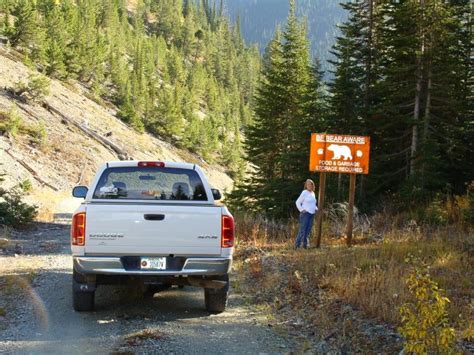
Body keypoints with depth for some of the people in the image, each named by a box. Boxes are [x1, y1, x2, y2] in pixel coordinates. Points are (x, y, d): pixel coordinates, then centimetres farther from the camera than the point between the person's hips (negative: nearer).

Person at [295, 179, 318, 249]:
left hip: (312, 214, 7)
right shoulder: (304, 193, -6)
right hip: (305, 214, -7)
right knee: (302, 230, -11)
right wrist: (301, 210, -12)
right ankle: (297, 245, -10)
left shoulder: (313, 193, 15)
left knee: (308, 230, 8)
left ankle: (305, 244, 13)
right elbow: (298, 202, -5)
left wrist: (316, 208, 13)